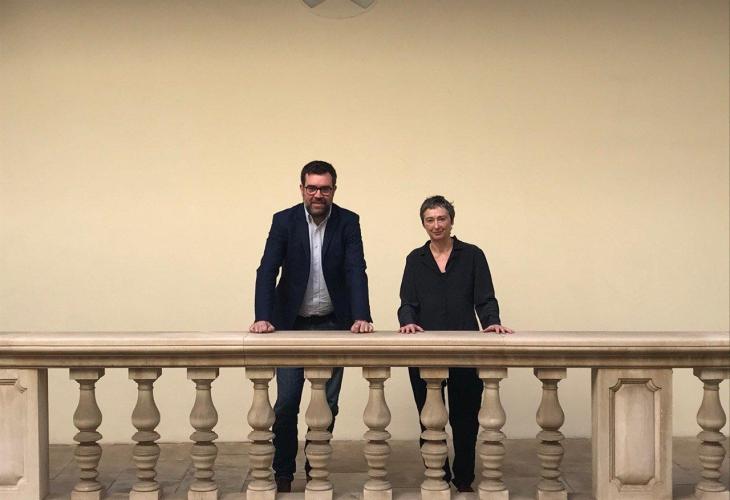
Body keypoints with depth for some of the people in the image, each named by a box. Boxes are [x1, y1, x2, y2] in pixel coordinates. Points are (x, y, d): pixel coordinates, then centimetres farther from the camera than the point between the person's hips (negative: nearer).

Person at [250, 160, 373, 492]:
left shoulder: (348, 222, -5)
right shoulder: (284, 221, -6)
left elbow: (356, 271, -13)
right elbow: (267, 271, -13)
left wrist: (362, 316, -26)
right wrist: (262, 317, -26)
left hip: (332, 324, 1)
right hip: (292, 324, -1)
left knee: (327, 403, 5)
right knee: (286, 403, -1)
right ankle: (283, 472, 13)